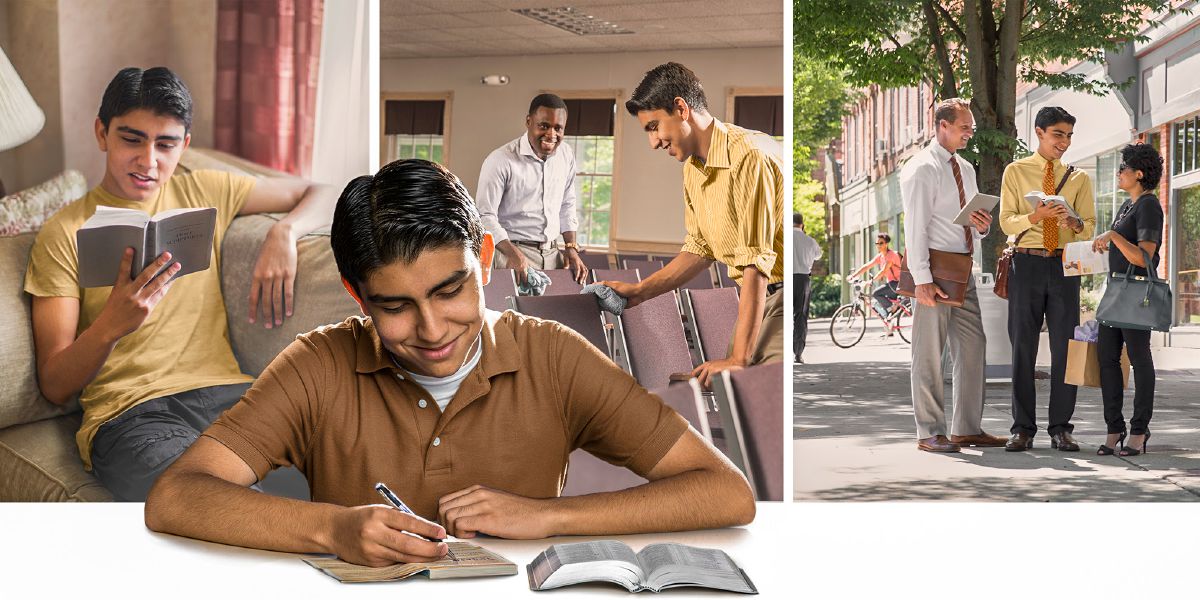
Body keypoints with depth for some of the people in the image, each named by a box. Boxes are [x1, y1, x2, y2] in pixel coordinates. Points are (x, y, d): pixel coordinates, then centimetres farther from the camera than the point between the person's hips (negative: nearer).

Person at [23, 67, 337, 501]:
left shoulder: (205, 192, 19)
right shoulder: (66, 233, 10)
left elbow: (321, 195, 28)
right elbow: (55, 386, 4)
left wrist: (284, 233, 5)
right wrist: (111, 326, -18)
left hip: (224, 390, 3)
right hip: (128, 414, -3)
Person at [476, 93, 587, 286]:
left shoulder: (566, 155, 6)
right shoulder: (500, 160, -13)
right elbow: (485, 216, -13)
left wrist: (571, 247, 6)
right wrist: (514, 254, -25)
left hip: (553, 253, 5)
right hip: (513, 250, -5)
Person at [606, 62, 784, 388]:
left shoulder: (748, 156, -21)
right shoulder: (693, 169, 9)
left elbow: (756, 264, -23)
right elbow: (700, 250, 21)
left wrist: (738, 358, -24)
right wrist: (640, 291, 13)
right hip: (760, 294, 9)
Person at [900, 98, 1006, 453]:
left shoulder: (966, 169, 18)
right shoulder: (921, 168, -7)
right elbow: (915, 226, -14)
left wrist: (983, 226, -1)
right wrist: (922, 279, -21)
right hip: (934, 269, -8)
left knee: (972, 347, 8)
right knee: (929, 352, -3)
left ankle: (967, 429, 16)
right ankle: (929, 433, 3)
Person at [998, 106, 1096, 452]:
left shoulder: (1079, 178, 12)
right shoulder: (1016, 172, 7)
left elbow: (1090, 228, 6)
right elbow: (1007, 222, -1)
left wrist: (1075, 223, -18)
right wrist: (1036, 216, -20)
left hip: (1065, 266, 1)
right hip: (1027, 264, -1)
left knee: (1065, 347, 0)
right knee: (1023, 347, 1)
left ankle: (1061, 429, 8)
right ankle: (1023, 428, 7)